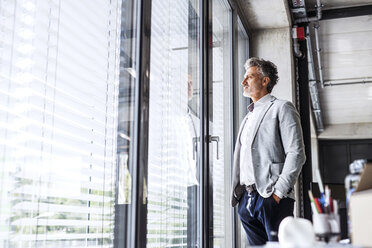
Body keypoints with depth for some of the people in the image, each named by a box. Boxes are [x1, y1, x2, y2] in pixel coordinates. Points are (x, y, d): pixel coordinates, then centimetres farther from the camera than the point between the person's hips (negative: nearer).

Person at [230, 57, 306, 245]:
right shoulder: (248, 117, 24)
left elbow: (296, 154, -10)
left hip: (272, 198, -7)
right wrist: (238, 193, 12)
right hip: (246, 200, 7)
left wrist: (279, 192, -15)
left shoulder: (281, 108, 0)